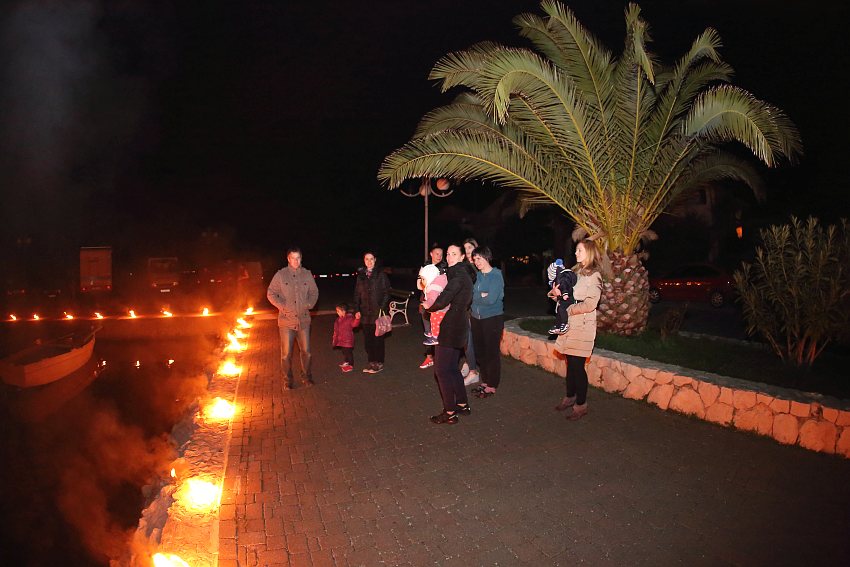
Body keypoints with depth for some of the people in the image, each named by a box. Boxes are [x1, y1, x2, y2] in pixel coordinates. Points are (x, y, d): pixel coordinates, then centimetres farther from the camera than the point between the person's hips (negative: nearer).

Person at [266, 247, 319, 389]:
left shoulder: (307, 274, 5)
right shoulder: (280, 274, -2)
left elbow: (314, 292, 16)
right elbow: (271, 294, 0)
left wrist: (309, 304, 0)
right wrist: (283, 306, -9)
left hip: (303, 319, 2)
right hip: (286, 320, -2)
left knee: (306, 351, 8)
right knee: (286, 352, 2)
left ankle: (307, 377, 24)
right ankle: (287, 380, 15)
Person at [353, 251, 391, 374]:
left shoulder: (381, 274, -2)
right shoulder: (361, 275, 11)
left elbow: (386, 293, -4)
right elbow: (357, 294, 14)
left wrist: (382, 308, -13)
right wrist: (357, 310, 5)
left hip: (377, 312, -4)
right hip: (365, 312, 4)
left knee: (377, 338, 1)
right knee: (367, 338, 8)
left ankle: (379, 363, 10)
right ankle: (371, 361, 19)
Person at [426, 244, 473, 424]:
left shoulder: (457, 276, -19)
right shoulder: (463, 274, 13)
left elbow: (442, 301, -27)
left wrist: (428, 306, -7)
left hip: (450, 328, -10)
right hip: (460, 325, 10)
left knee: (442, 370, -2)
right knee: (452, 368, 19)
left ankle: (450, 413, 4)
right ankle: (462, 404, 27)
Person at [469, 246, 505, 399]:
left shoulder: (496, 276, -11)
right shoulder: (475, 275, 5)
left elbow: (491, 299, -20)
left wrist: (476, 297, -7)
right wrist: (482, 296, -12)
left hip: (492, 319, -6)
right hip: (476, 318, 6)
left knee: (492, 353, 1)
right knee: (480, 351, 12)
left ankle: (492, 386, 12)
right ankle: (485, 381, 27)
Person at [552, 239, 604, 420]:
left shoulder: (594, 275, -10)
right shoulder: (577, 272, 14)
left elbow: (590, 304, -18)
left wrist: (569, 309, -12)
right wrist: (557, 293, -2)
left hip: (582, 326, -7)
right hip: (570, 324, 7)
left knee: (577, 365, -4)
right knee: (571, 363, 13)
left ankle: (581, 405, 7)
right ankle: (570, 397, 26)